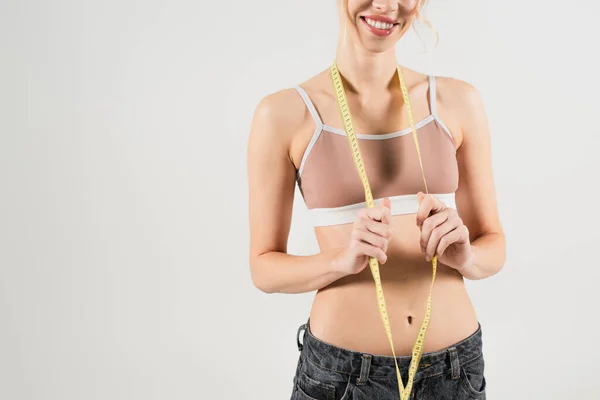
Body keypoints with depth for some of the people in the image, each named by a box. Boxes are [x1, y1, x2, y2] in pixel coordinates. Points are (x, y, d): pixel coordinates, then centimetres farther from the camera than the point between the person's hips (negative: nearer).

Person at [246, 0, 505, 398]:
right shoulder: (284, 114, -8)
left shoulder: (457, 101, -2)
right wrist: (343, 261, -23)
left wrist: (465, 257, -18)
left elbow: (493, 245, 5)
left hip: (456, 365, 3)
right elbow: (264, 267, -4)